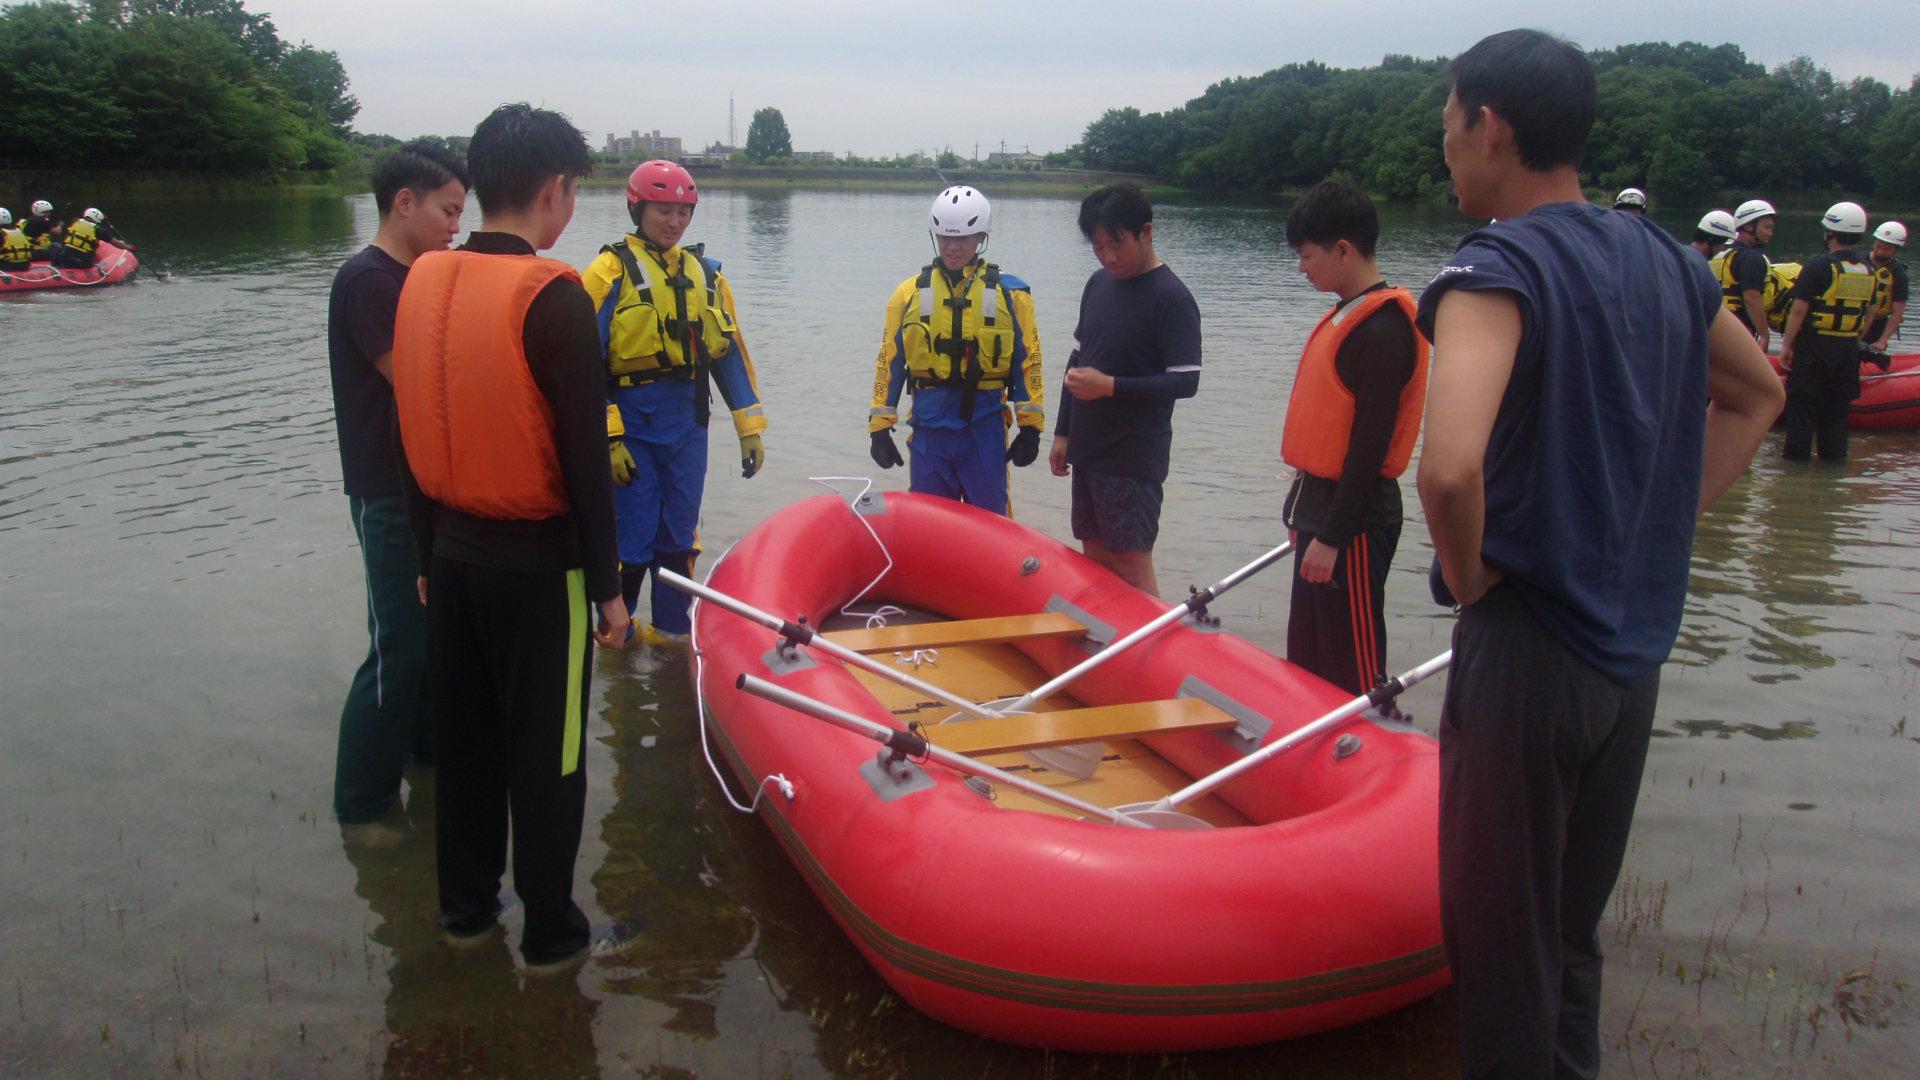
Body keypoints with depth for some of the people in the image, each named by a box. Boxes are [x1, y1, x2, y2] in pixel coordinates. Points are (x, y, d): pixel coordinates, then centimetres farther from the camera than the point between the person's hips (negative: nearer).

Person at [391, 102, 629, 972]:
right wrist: (607, 588, -9)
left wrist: (431, 552, 18)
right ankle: (550, 931, 19)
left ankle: (465, 904, 32)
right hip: (537, 564, -6)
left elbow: (414, 434, 9)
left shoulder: (422, 281, 3)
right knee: (546, 752, 6)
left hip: (453, 554, 7)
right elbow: (585, 458, -17)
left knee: (464, 734, 18)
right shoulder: (553, 297, -18)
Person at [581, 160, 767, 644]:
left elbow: (731, 353, 12)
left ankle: (674, 629, 24)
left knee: (679, 535, 11)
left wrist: (750, 428, 7)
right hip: (631, 425, -5)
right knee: (633, 539, -1)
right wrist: (607, 438, -16)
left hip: (688, 425, 5)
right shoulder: (611, 272, -5)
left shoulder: (705, 273, 11)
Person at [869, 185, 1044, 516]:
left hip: (985, 428, -1)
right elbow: (888, 362, 9)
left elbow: (1028, 361, 3)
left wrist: (1030, 428, -1)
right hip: (928, 428, 1)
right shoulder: (909, 293, 7)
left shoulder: (1010, 293, 3)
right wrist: (880, 427, 5)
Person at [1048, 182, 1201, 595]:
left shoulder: (1172, 298, -13)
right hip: (1088, 449, 8)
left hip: (1135, 457, -8)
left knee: (1131, 563, -7)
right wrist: (1063, 433, 16)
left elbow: (1185, 381, -17)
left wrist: (1111, 386, -25)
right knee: (1094, 556, 13)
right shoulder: (1099, 283, 10)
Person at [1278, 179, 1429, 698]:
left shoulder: (1382, 329, -18)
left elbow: (1370, 445, -21)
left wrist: (1332, 536, -20)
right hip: (1322, 503, 10)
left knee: (1352, 669, -1)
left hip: (1353, 519, -10)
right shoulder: (1348, 313, 12)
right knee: (1307, 657, 19)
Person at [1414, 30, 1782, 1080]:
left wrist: (1469, 577, -14)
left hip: (1525, 655, -8)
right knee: (1571, 934, 21)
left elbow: (1450, 468, -33)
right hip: (1635, 655, 8)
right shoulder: (1664, 262, 8)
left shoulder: (1496, 267, -16)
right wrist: (1661, 521, 17)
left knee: (1500, 950, 6)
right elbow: (1757, 394, 25)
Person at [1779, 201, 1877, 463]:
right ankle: (1834, 457, 17)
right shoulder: (1869, 270, 7)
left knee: (1801, 405, 0)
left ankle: (1797, 455, 1)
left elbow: (1799, 309, -15)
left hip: (1814, 347, -6)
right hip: (1849, 350, 6)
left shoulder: (1819, 265, -12)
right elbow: (1867, 315, 14)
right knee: (1837, 409, 13)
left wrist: (1786, 345, -10)